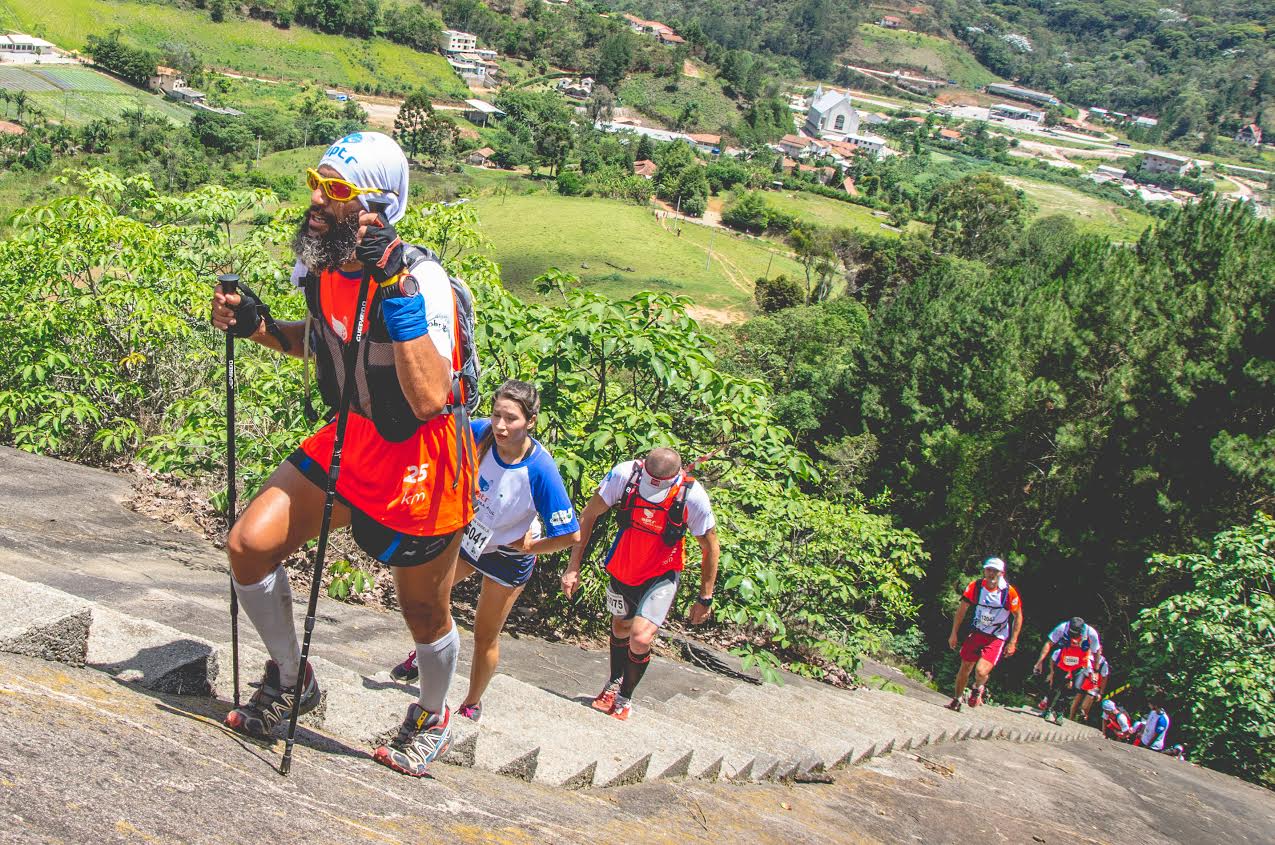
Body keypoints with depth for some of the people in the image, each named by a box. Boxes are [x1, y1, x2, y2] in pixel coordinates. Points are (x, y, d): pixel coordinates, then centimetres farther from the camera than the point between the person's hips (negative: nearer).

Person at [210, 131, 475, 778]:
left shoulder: (422, 279, -27)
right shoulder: (321, 267, -4)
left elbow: (429, 398, -39)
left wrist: (396, 288, -42)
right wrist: (257, 328, -1)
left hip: (419, 463, -6)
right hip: (349, 441, 7)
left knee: (424, 613, 12)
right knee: (249, 544, -6)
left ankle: (432, 717, 44)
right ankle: (290, 681, 19)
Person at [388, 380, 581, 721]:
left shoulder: (540, 470, -36)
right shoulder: (479, 433, -25)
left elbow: (570, 535, -30)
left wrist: (527, 547, -17)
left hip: (508, 555, -4)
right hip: (467, 535, 4)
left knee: (485, 636, 9)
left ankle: (472, 705, 33)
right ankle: (423, 655, 45)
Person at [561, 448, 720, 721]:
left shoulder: (692, 497, -29)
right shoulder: (624, 474, -27)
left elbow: (710, 549, -11)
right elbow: (589, 515, -11)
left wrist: (705, 599, -5)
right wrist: (573, 566, -11)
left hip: (660, 577, -2)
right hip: (622, 570, 3)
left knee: (641, 638, -17)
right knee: (620, 627, 22)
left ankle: (625, 696, 12)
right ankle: (614, 681, 53)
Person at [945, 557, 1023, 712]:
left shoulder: (1009, 592, -18)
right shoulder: (975, 587, -12)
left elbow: (1018, 616, -5)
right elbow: (962, 609, -2)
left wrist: (1013, 642, -7)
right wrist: (954, 633, -3)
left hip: (997, 639, -3)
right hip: (977, 633, 3)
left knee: (981, 671, -18)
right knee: (965, 668, 8)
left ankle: (978, 688, 17)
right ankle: (957, 700, 29)